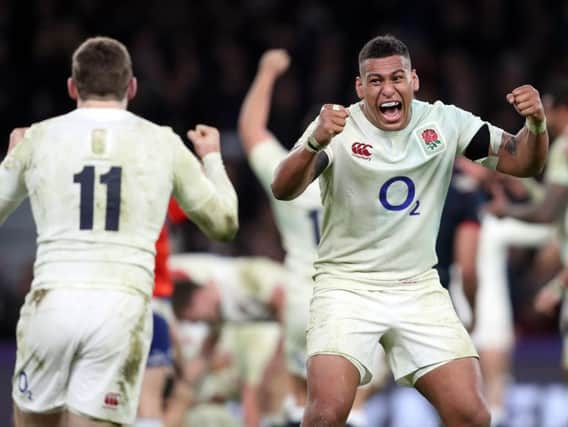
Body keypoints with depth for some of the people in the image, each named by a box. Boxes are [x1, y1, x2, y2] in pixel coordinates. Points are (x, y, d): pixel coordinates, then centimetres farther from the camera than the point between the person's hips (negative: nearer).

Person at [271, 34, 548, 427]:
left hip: (419, 290, 3)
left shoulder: (445, 123, -1)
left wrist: (536, 126, -21)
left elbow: (522, 162, 1)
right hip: (347, 287, -3)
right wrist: (315, 143, -45)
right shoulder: (338, 127, -11)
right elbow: (283, 190, -25)